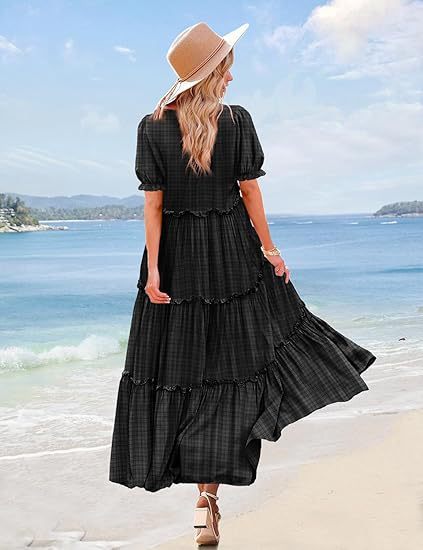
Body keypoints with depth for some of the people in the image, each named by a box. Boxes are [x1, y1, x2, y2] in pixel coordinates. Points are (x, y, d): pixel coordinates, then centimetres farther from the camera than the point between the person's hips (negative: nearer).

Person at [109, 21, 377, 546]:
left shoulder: (152, 126, -4)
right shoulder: (238, 121, -6)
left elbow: (153, 203, -6)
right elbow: (250, 191, -3)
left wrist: (153, 268, -5)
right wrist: (268, 248, 7)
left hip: (177, 251, 1)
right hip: (231, 250, -1)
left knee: (179, 360, 8)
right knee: (230, 358, 10)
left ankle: (206, 495, 12)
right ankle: (209, 490, 15)